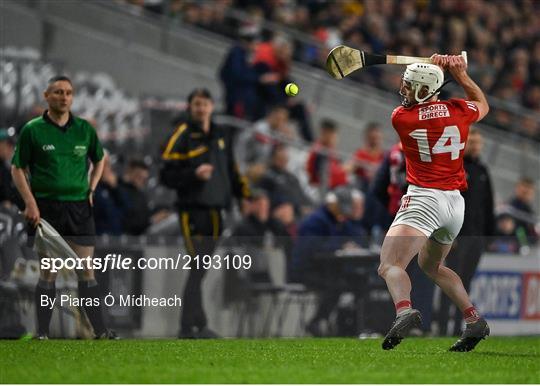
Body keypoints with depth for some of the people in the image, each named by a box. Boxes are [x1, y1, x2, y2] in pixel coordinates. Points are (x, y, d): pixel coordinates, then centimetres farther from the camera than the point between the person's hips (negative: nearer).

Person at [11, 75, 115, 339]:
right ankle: (42, 332, 4)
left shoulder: (85, 129, 7)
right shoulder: (32, 130, -2)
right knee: (48, 272, -1)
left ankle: (98, 329, 5)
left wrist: (92, 189, 11)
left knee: (87, 269, 1)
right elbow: (17, 169, 1)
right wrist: (30, 202, -9)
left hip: (79, 206, 2)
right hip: (46, 208, -2)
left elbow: (98, 159, 24)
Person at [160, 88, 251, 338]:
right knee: (198, 268, -13)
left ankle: (191, 326, 11)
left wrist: (245, 193, 13)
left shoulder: (221, 136, 18)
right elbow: (167, 175, -8)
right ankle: (192, 325, -12)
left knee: (205, 268, 7)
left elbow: (231, 171, 26)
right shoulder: (182, 136, -3)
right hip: (193, 211, -7)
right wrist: (194, 175, -21)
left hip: (216, 212, 7)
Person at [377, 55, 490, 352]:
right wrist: (461, 75, 21)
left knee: (390, 266, -18)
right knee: (431, 266, 29)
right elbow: (482, 104, 29)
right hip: (456, 203, 7)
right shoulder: (460, 111, 4)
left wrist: (434, 67, 18)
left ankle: (404, 311, -49)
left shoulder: (400, 118, -5)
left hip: (424, 197, -6)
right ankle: (474, 320, 19)